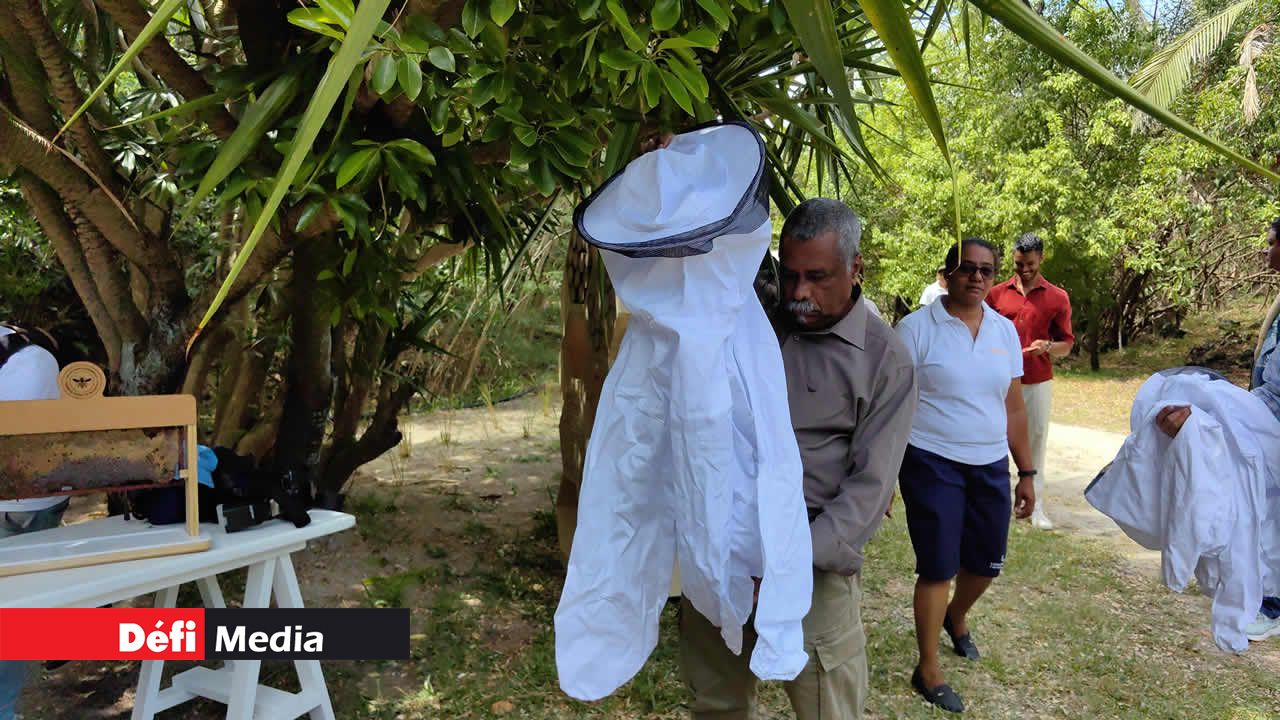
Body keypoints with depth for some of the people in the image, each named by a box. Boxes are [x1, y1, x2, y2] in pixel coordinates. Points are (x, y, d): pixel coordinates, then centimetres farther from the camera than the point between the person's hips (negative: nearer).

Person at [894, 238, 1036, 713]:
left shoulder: (1005, 331, 7)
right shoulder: (917, 328, -9)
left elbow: (1013, 407, 11)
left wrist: (1026, 473, 12)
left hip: (991, 466, 5)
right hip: (932, 464, -5)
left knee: (987, 562, 16)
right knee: (938, 568, 0)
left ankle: (956, 617, 49)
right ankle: (928, 670, 19)